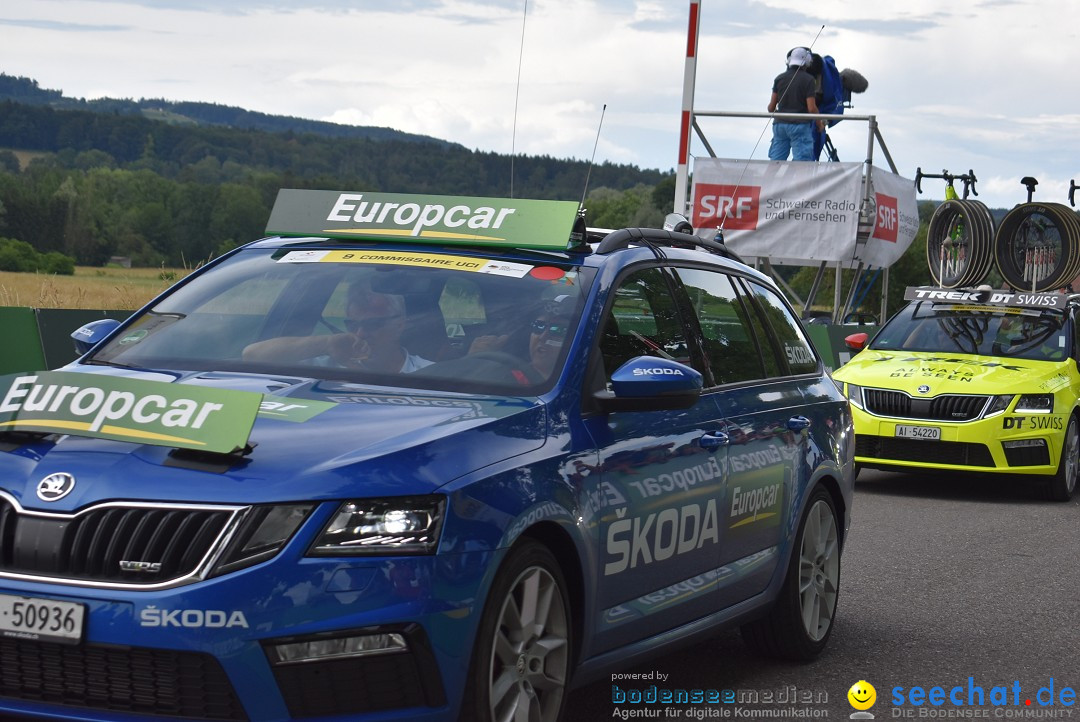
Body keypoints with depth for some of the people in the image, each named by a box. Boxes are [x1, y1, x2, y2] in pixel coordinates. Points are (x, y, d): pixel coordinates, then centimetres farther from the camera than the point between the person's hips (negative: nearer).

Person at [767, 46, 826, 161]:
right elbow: (811, 108, -10)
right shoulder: (808, 79, -6)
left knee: (775, 161, 5)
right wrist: (820, 124, 7)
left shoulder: (779, 78, 7)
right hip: (799, 125, -4)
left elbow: (771, 107, 7)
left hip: (780, 124, 4)